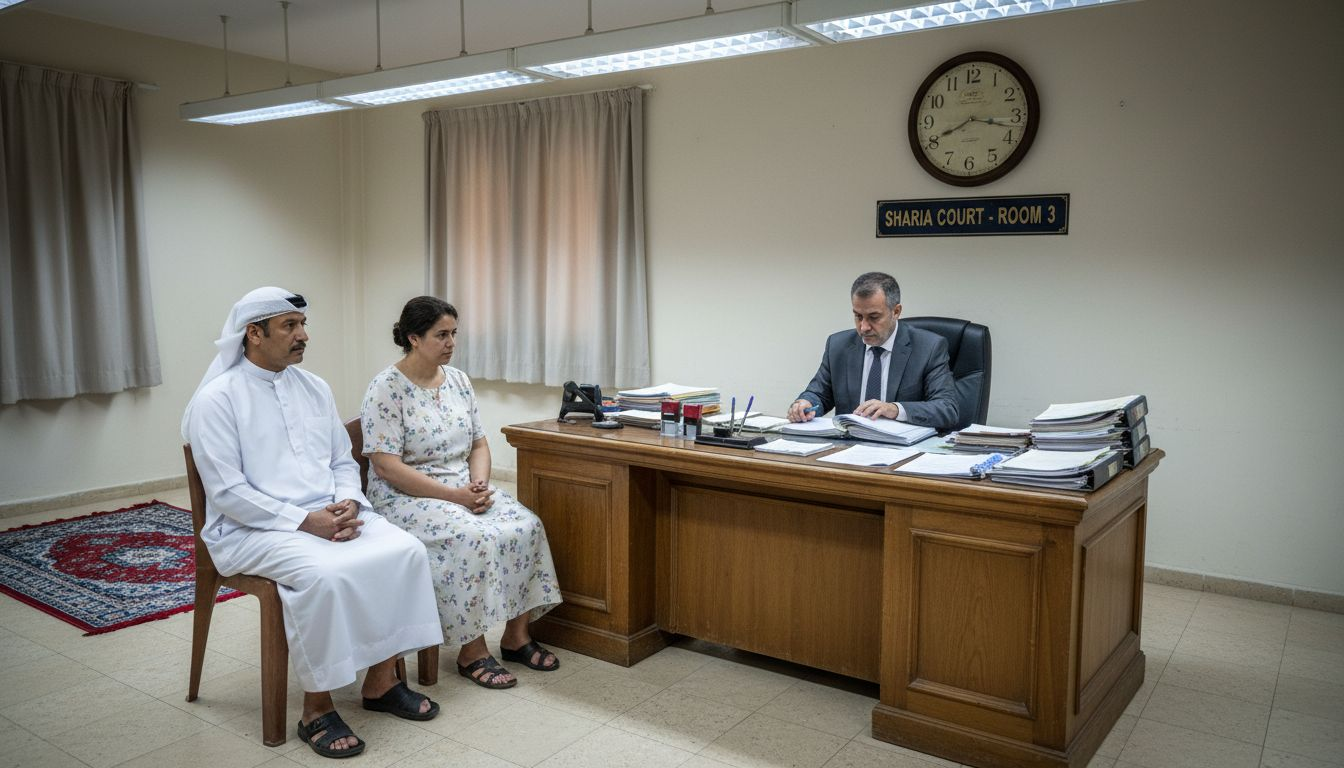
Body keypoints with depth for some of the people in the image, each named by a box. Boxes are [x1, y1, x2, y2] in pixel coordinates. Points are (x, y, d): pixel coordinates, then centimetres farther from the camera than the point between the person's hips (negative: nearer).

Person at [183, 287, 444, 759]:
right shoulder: (217, 398, -8)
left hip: (329, 514, 6)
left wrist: (348, 504, -7)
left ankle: (381, 681, -5)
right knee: (325, 575, -35)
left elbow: (344, 461, 15)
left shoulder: (315, 388, 11)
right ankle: (316, 709, -16)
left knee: (405, 551, -18)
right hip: (253, 528, -6)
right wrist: (305, 520, -21)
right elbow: (228, 492, -14)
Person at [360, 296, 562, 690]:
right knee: (472, 539, -32)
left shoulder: (458, 380, 8)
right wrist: (454, 495, -22)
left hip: (465, 488, 7)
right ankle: (472, 651, -16)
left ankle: (516, 635, -4)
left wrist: (480, 485, -9)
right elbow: (387, 467, -18)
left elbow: (479, 444, 12)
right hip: (407, 496, -6)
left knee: (526, 526, -17)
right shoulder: (385, 388, -13)